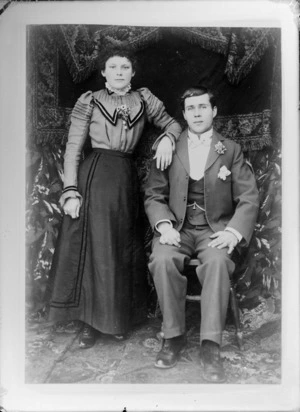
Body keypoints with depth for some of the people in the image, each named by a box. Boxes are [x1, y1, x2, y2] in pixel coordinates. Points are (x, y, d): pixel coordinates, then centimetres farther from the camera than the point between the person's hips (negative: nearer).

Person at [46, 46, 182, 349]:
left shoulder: (144, 99, 9)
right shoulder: (89, 101, 2)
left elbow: (173, 123, 16)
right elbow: (73, 149, -1)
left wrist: (166, 138, -8)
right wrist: (71, 191, -10)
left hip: (126, 181, 3)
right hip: (93, 177, -2)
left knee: (124, 250, 8)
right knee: (90, 247, 1)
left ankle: (118, 318, 26)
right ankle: (90, 321, 17)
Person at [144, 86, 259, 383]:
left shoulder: (231, 150, 10)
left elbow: (248, 198, 4)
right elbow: (153, 195, 6)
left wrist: (233, 231, -14)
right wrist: (164, 225, -13)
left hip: (215, 228, -1)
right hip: (177, 227, 1)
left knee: (217, 261, -33)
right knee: (162, 259, -30)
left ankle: (210, 346, -24)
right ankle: (173, 336, -14)